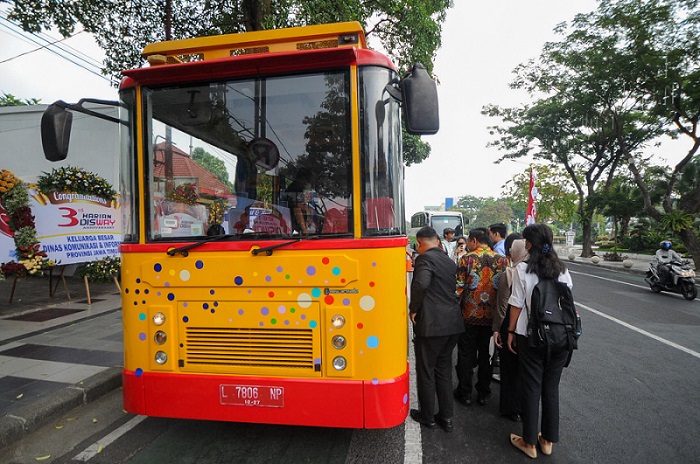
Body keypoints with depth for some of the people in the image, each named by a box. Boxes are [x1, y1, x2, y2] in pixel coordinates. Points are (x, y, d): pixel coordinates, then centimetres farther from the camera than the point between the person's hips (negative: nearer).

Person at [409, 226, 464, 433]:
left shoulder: (424, 258, -12)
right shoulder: (449, 261, 14)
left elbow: (421, 284, -28)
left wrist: (413, 309, -15)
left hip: (430, 323, -8)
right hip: (452, 323, 8)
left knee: (426, 371, 9)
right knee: (444, 370, 18)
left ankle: (427, 416, 24)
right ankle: (446, 417, 26)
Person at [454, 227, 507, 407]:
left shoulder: (466, 259, -10)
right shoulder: (502, 260, -1)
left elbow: (458, 287, -12)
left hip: (469, 316, -3)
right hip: (492, 316, 3)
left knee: (466, 355, 10)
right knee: (486, 355, 15)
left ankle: (465, 393, 20)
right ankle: (484, 393, 26)